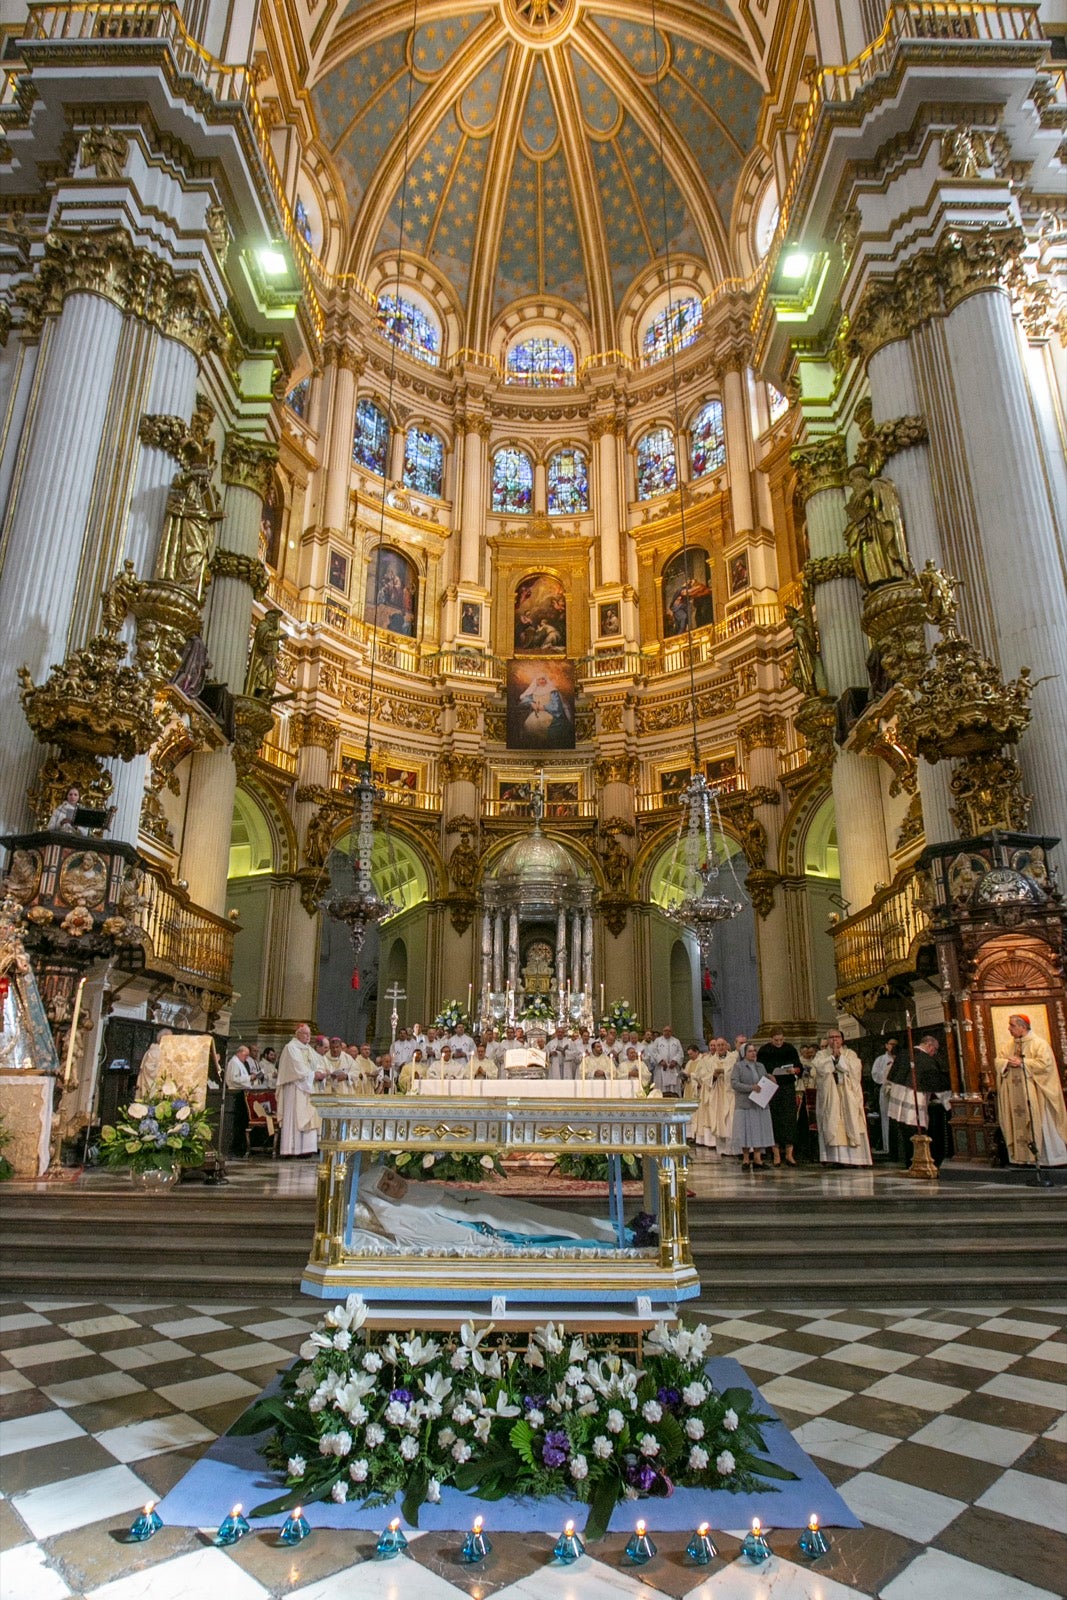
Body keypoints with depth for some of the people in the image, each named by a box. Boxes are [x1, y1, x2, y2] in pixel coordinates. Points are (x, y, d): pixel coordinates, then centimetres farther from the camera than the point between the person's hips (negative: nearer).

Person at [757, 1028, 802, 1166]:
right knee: (774, 1120, 0)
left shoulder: (791, 1049, 3)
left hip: (788, 1088, 1)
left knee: (789, 1118, -3)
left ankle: (789, 1154, 3)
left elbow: (800, 1068, 5)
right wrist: (768, 1075, -19)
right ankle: (776, 1154, 7)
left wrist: (794, 1070, -16)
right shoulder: (763, 1050, -2)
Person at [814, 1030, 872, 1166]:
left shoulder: (850, 1054, 13)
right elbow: (821, 1068, -8)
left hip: (848, 1095, 0)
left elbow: (855, 1068, -7)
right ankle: (833, 1158, -6)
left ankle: (852, 1158, -3)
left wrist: (839, 1057, -9)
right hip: (829, 1096, 0)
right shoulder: (821, 1054, 12)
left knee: (850, 1123, -5)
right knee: (831, 1124, -6)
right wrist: (833, 1056, -9)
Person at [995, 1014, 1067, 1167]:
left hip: (1034, 1095, -6)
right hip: (1016, 1096, 6)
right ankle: (1023, 1156, 13)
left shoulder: (1039, 1043, -8)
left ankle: (1050, 1157, 8)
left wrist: (1022, 1063, -16)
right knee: (1020, 1124, 7)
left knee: (1040, 1124, -2)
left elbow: (1045, 1064, -19)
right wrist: (1008, 1062, -9)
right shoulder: (1011, 1045, 13)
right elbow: (998, 1061, 13)